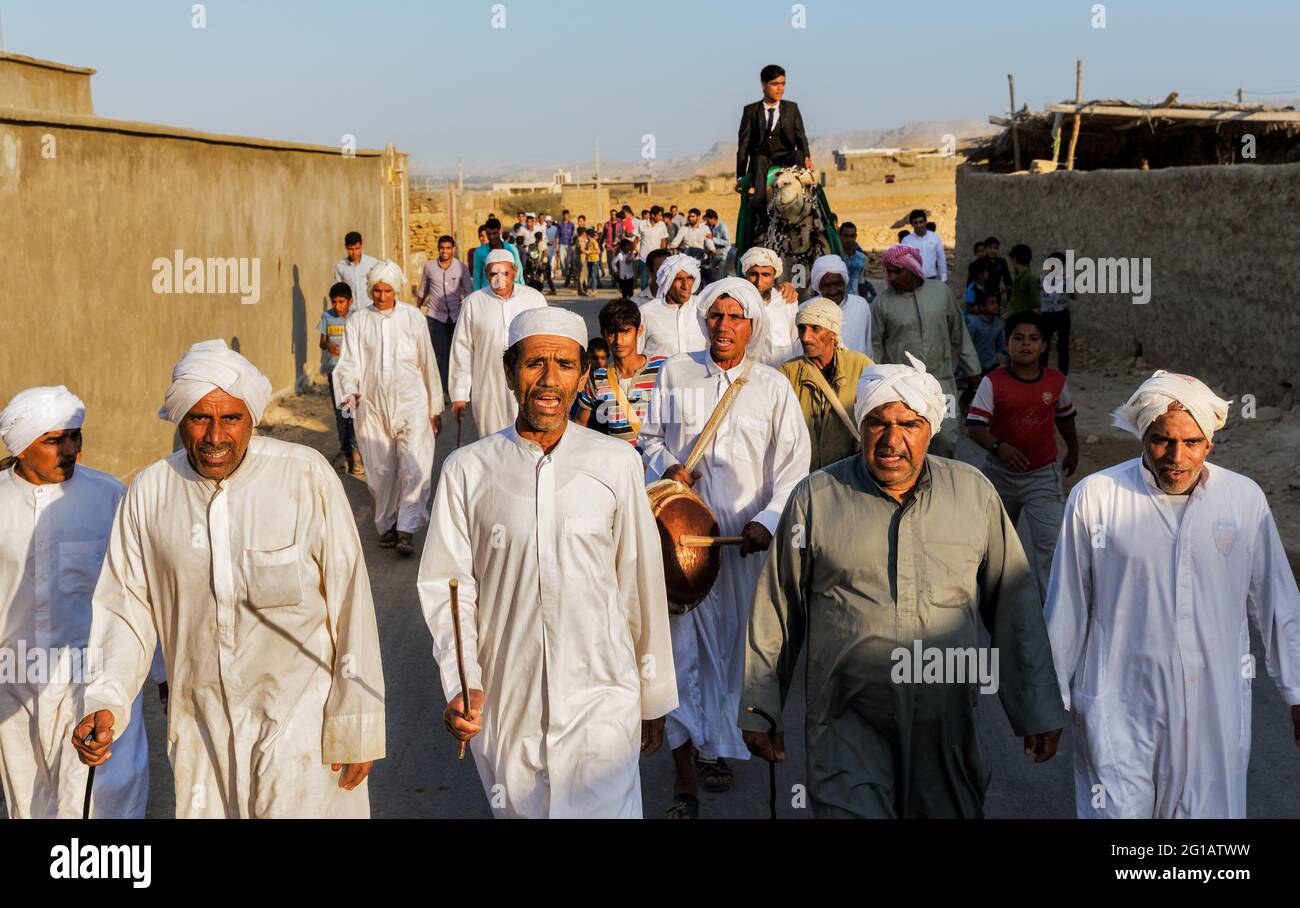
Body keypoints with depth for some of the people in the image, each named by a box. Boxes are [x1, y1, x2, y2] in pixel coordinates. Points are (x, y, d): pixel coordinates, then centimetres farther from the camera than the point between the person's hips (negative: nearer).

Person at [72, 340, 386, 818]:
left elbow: (350, 604, -10)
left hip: (299, 709, -4)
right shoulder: (149, 492, -3)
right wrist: (105, 702, -12)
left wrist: (356, 727, -7)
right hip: (199, 722, 4)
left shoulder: (307, 477, -14)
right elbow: (126, 609, 3)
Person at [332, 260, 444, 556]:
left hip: (410, 402, -1)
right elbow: (350, 363, 1)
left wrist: (435, 407, 11)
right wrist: (350, 391, -20)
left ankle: (406, 530, -13)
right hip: (373, 406, 2)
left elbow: (427, 363, 8)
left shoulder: (412, 317, 2)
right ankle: (386, 526, 23)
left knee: (414, 466, -14)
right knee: (381, 471, 7)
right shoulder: (359, 321, 5)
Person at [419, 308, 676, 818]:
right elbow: (447, 586, -2)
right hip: (503, 702, 1)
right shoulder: (467, 470, -3)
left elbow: (642, 585, 3)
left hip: (600, 703, -1)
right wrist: (460, 686, -17)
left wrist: (653, 700, 9)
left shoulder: (616, 464, -3)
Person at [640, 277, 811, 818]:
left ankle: (718, 746, 27)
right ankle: (684, 778, 0)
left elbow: (794, 463, 1)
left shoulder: (772, 386, 3)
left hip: (745, 534, 0)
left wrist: (768, 520, -11)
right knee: (683, 638, -4)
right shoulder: (675, 372, 5)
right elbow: (651, 435, 16)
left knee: (732, 641, 6)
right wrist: (665, 466, -6)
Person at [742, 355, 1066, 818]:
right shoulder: (814, 498, 0)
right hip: (849, 724, -2)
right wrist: (759, 710, 8)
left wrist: (1039, 710, 8)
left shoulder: (974, 493, 4)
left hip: (948, 723, 2)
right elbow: (776, 612, 6)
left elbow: (1014, 607, 8)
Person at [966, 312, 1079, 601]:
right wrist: (999, 447, -33)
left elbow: (1065, 417, 16)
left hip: (1043, 475, 0)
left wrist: (1073, 451, 29)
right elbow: (974, 426, -16)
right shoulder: (993, 382, -11)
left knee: (1051, 541, -12)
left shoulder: (1056, 381, -3)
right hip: (1000, 474, 0)